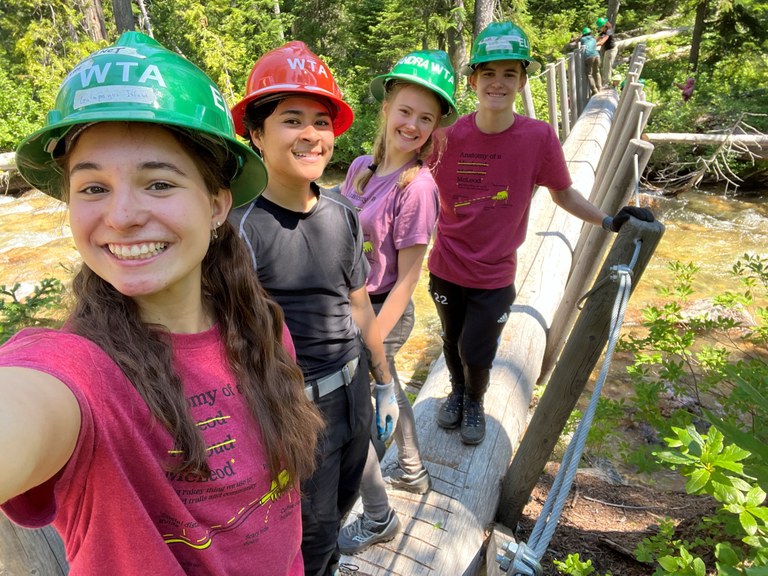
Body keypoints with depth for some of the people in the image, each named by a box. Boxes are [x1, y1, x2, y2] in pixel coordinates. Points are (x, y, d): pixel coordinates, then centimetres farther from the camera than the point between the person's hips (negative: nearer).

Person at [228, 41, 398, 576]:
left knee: (342, 504, 27)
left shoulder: (342, 212, -2)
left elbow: (359, 306, 7)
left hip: (353, 391, 6)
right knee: (314, 532, 14)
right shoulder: (240, 228, -21)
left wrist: (386, 385, 14)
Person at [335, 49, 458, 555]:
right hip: (355, 305, 8)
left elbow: (406, 278, -19)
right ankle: (412, 471, 52)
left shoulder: (417, 187, -22)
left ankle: (378, 520, 29)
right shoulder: (362, 166, -1)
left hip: (383, 313, -8)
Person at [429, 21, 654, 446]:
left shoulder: (539, 137, -14)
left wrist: (609, 221, -12)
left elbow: (563, 192, -1)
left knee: (477, 354, 9)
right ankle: (457, 391, 53)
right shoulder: (448, 137, -13)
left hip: (494, 275, -1)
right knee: (452, 342, 21)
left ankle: (475, 402, 44)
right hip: (447, 268, 2)